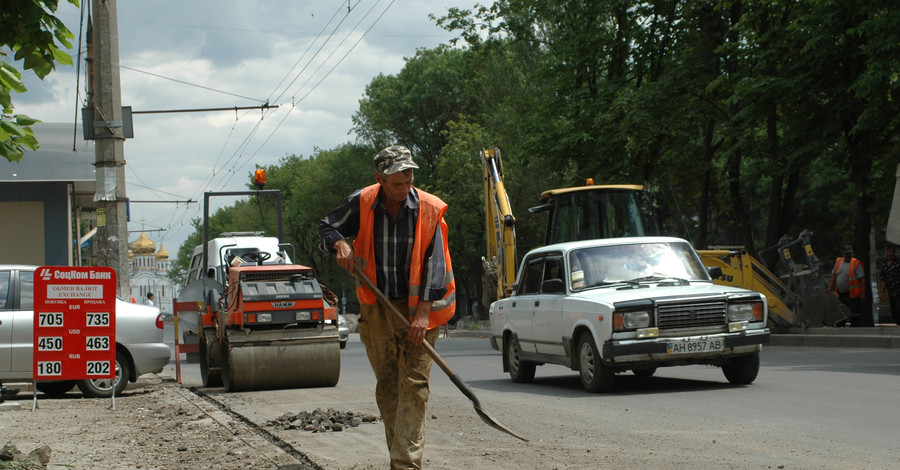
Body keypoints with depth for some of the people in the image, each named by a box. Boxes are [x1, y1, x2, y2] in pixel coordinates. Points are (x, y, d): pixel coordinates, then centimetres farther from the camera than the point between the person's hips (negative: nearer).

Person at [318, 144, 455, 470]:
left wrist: (423, 312, -18)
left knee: (414, 384, -10)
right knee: (386, 385, 7)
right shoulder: (361, 204, -4)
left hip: (419, 308, -3)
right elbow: (327, 227, 14)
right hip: (377, 308, 3)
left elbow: (435, 263, -10)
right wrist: (340, 243, -10)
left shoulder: (429, 210, -9)